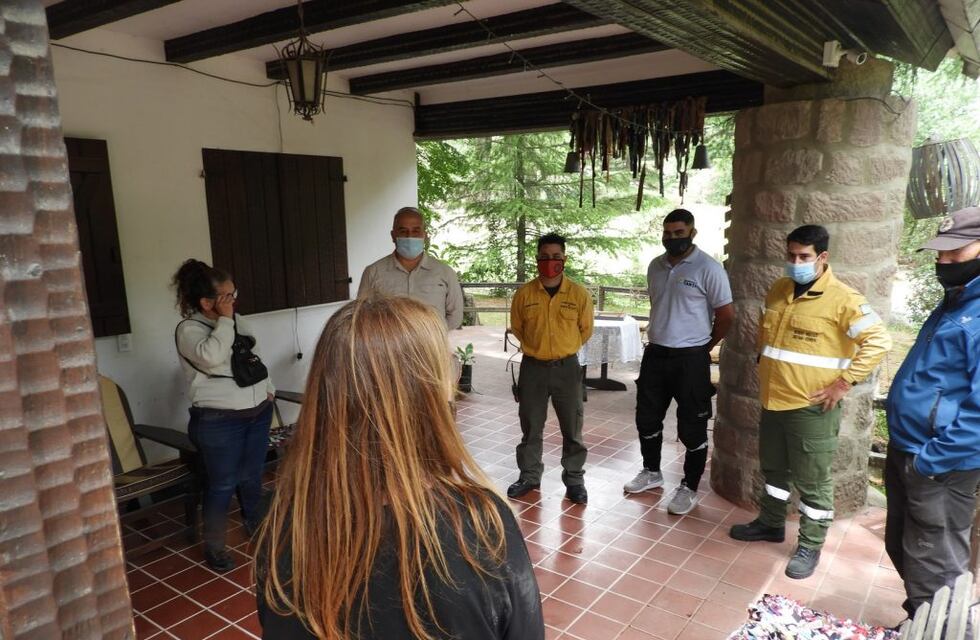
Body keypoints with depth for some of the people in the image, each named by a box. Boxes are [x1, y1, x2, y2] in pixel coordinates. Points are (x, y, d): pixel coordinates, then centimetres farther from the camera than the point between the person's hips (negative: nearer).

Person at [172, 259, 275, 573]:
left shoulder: (236, 320, 8)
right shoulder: (188, 328, -12)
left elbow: (255, 357, 19)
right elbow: (211, 357, -32)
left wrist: (268, 388, 12)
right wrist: (224, 320, -23)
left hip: (258, 412, 6)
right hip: (219, 421, -6)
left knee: (252, 478, 19)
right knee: (223, 485, 3)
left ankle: (258, 530, 39)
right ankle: (214, 547, 21)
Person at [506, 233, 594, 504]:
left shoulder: (579, 294, -6)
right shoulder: (524, 294, -5)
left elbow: (585, 330, 7)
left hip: (567, 368, 0)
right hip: (532, 367, 1)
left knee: (572, 429, 9)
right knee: (531, 427, 12)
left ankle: (574, 479, 24)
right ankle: (529, 476, 28)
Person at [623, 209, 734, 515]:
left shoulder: (708, 268, -12)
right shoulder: (655, 266, 7)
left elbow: (727, 315, -8)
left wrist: (704, 347, 1)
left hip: (690, 358, -6)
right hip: (655, 354, 6)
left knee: (692, 427, 5)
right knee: (647, 418, 16)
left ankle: (689, 488, 19)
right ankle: (651, 472, 35)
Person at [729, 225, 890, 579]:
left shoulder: (842, 299, -15)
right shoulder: (779, 289, 6)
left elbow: (878, 341, -17)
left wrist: (844, 382, -18)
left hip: (811, 406, -7)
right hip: (773, 400, 7)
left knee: (812, 481, 7)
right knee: (774, 469, 22)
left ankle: (810, 546, 22)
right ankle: (771, 523, 40)